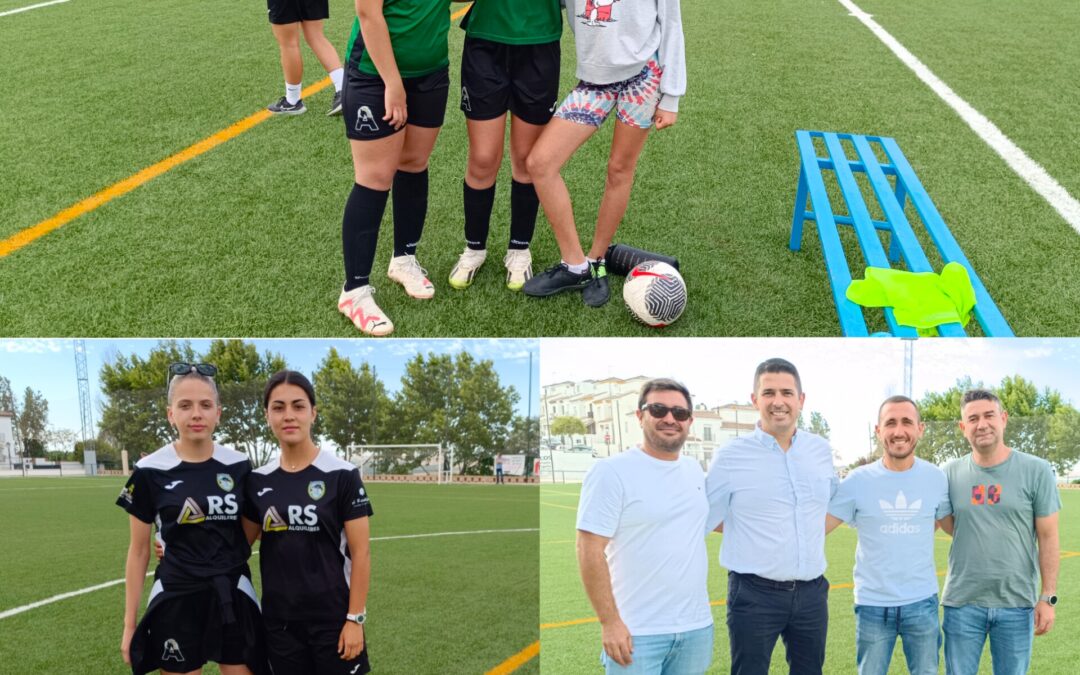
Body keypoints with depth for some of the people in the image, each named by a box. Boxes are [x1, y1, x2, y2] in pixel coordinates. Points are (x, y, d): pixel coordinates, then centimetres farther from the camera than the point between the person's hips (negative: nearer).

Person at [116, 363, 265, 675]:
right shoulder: (150, 471, -5)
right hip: (176, 599, -2)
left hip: (233, 596, 2)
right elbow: (139, 551, 1)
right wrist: (129, 622, 2)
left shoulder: (239, 465, 1)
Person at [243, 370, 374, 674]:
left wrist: (355, 618, -11)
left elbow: (360, 552, -8)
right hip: (279, 620, 4)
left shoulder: (342, 475, -9)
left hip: (332, 618, -4)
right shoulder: (258, 480, 4)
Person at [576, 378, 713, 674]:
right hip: (638, 634, -6)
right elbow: (590, 551, -14)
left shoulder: (694, 469, 9)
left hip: (697, 628, 6)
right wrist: (609, 622, -17)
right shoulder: (611, 471, -11)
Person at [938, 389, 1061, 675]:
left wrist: (1048, 597, -5)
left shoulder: (1036, 471, -5)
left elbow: (1048, 537, -3)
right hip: (962, 602, 2)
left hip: (1017, 603, -2)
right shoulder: (951, 473, 1)